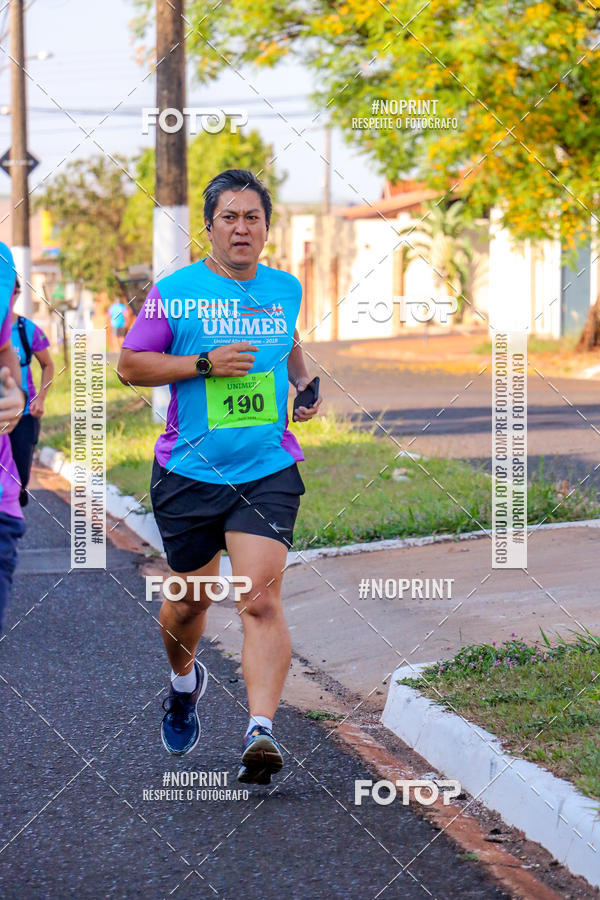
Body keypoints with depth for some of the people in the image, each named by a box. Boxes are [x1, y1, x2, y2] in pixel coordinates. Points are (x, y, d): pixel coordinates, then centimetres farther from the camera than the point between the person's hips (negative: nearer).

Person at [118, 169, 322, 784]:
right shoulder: (175, 291, -3)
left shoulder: (285, 288, 9)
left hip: (268, 473, 1)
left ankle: (261, 730, -21)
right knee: (191, 599, 13)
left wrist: (306, 382, 10)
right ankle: (183, 682, 46)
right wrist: (205, 364, -13)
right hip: (189, 473, -1)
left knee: (261, 600, -15)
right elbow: (129, 365, -3)